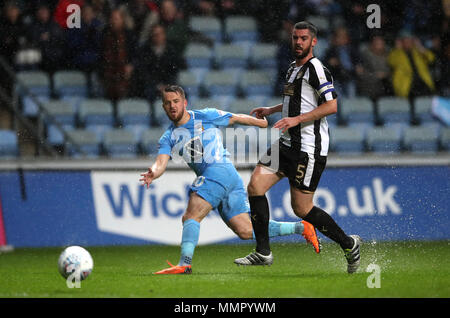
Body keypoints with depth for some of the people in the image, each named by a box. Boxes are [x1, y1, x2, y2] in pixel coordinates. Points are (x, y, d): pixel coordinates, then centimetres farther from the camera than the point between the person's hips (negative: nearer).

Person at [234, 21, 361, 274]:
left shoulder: (316, 69, -12)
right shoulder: (293, 68, 17)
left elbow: (331, 106, -20)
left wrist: (296, 119, -23)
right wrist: (271, 110, 28)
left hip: (309, 148, -9)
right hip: (287, 143, 9)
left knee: (302, 208, -5)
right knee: (255, 186, -5)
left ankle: (349, 244, 14)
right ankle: (263, 253, 0)